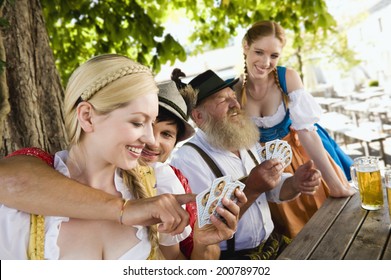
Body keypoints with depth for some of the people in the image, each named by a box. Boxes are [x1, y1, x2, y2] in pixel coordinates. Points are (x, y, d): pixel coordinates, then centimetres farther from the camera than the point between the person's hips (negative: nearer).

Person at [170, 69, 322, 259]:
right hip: (229, 256, -7)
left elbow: (275, 188, 10)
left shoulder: (246, 144, 9)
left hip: (272, 243, 8)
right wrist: (251, 189, -30)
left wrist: (296, 183, -11)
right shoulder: (187, 159, -19)